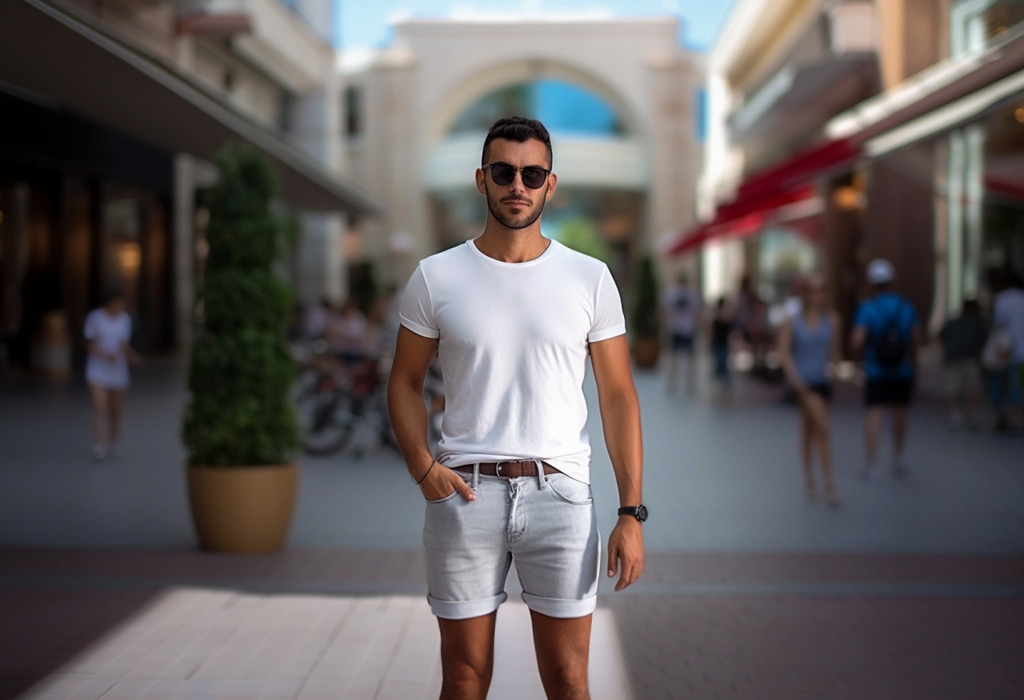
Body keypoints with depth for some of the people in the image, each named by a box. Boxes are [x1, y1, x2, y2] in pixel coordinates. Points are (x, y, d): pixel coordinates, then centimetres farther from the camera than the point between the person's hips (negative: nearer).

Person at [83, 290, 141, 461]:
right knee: (99, 407, -16)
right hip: (97, 371, -4)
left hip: (118, 371, 4)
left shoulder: (125, 319, 6)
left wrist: (132, 356, -10)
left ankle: (114, 446, 24)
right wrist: (105, 355, -19)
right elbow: (89, 345, -4)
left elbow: (124, 346, 10)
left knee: (116, 410, 9)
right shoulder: (94, 318, -6)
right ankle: (98, 448, -18)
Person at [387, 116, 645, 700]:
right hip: (464, 494, 0)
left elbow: (618, 394, 2)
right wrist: (422, 467, -9)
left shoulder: (590, 278, 2)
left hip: (559, 493, 0)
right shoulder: (436, 277, 3)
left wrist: (632, 514, -4)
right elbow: (406, 382, 9)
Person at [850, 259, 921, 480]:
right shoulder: (907, 307, -1)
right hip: (903, 371, 3)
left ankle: (871, 464, -12)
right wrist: (911, 361, 14)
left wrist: (858, 353, 4)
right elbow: (916, 340, -1)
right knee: (900, 412, 18)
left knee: (874, 414, -3)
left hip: (876, 372, -3)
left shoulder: (866, 308, -10)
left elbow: (856, 340, -18)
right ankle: (898, 458, 27)